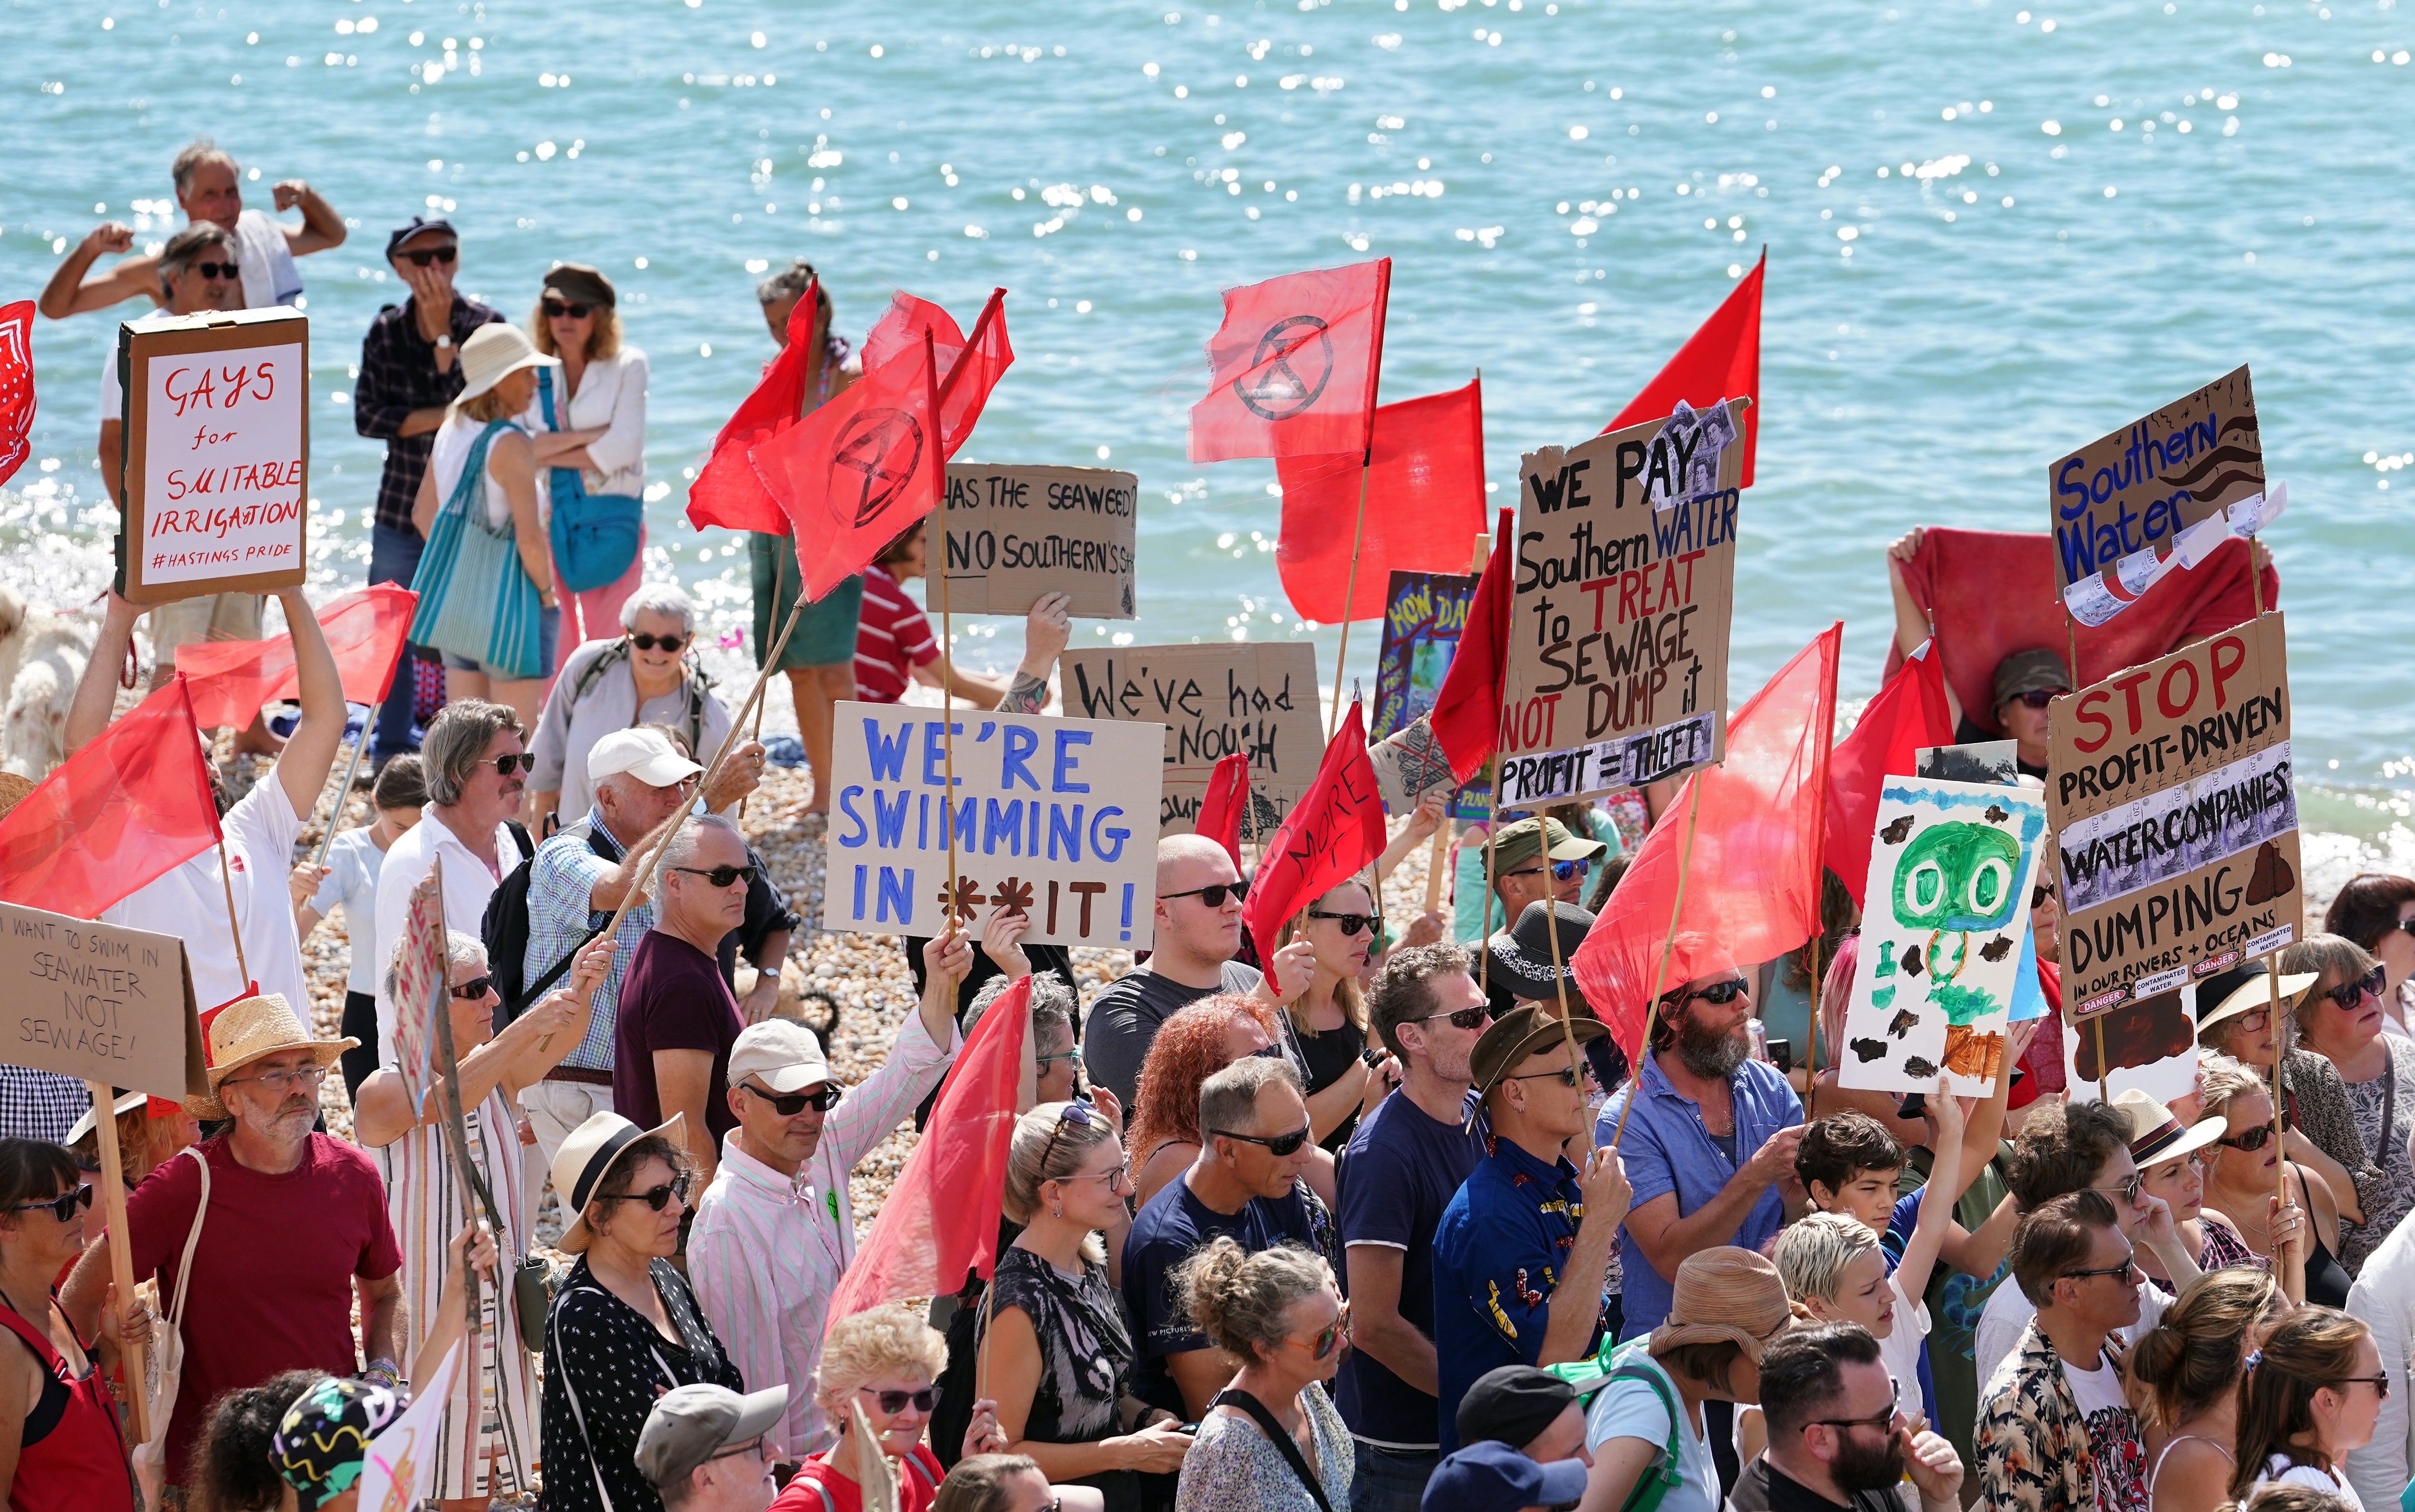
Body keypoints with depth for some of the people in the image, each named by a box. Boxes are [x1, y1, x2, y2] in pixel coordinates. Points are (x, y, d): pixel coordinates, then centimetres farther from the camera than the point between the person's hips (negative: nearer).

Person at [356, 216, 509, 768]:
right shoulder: (385, 331, 6)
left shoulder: (484, 325, -3)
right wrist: (440, 418, -12)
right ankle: (389, 754, 19)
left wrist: (442, 332, -15)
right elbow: (367, 415, -3)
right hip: (401, 508, 3)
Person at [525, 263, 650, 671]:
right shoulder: (536, 373, 9)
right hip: (547, 522, 2)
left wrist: (550, 451, -6)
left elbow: (623, 448, -10)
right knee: (554, 649, -2)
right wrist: (589, 437, -12)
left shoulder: (627, 367, 1)